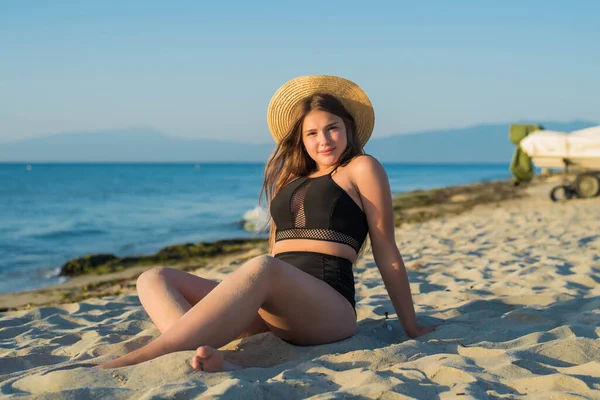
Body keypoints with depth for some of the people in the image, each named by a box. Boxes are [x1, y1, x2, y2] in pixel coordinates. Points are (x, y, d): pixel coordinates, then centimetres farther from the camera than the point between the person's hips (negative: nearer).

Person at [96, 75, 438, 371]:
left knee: (261, 269, -39)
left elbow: (386, 253, 7)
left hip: (328, 307, -7)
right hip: (270, 310, 7)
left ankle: (134, 363, -47)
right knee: (155, 279, -10)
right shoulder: (291, 177, 27)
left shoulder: (362, 169, 10)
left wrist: (411, 328, 8)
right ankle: (208, 361, -43)